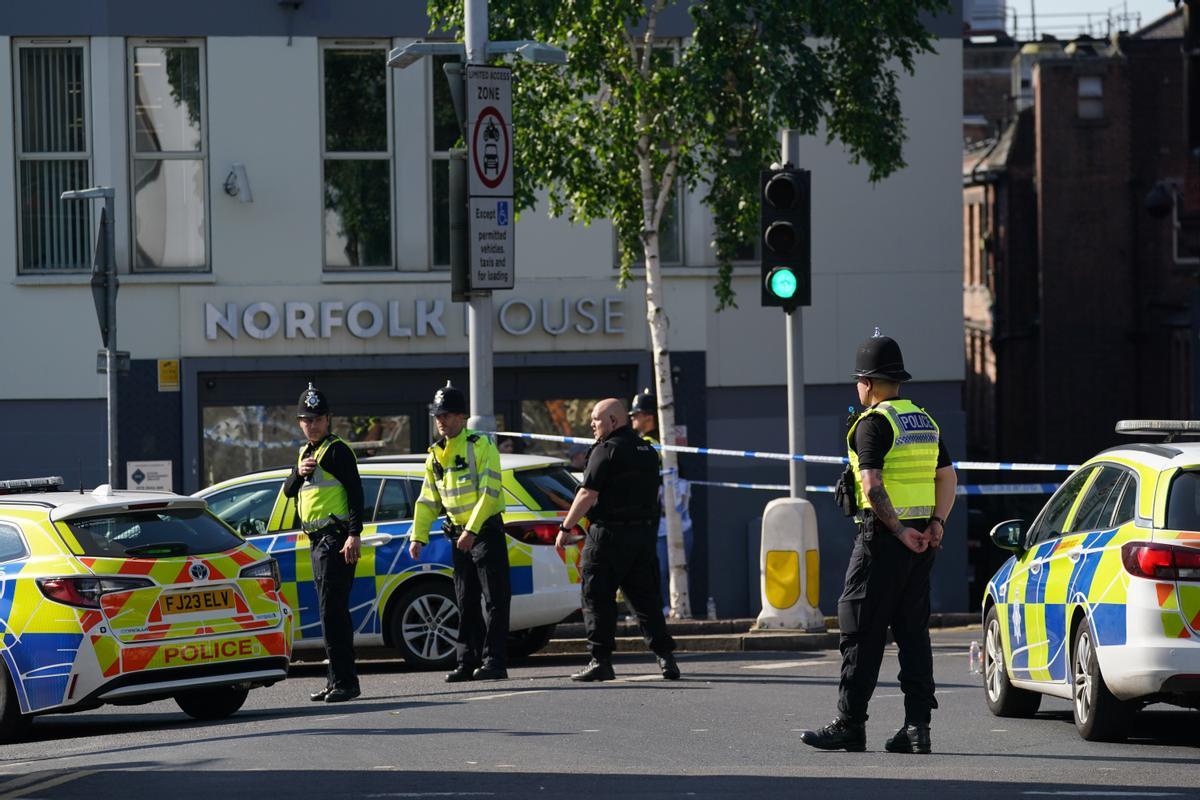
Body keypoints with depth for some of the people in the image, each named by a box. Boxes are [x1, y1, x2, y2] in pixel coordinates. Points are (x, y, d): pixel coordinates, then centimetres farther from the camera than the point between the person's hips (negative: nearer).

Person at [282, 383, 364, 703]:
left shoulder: (337, 451, -8)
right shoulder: (306, 452, 19)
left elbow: (355, 493, -15)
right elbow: (289, 491, 17)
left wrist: (354, 534, -23)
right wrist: (298, 473, -4)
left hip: (336, 539, -9)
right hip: (317, 541, 9)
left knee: (332, 611, -14)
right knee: (331, 612, 12)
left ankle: (344, 681, -16)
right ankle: (337, 680, 17)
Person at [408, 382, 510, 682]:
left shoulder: (481, 446, -9)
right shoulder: (436, 454, 12)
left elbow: (489, 492, -17)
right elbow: (428, 500, 15)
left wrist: (472, 530, -23)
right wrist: (418, 536, 6)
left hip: (486, 531, -7)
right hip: (459, 535, 7)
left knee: (495, 599, -6)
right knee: (466, 602, 9)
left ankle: (494, 662, -6)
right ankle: (468, 662, 12)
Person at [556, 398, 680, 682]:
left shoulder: (606, 451, -10)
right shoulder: (647, 451, 15)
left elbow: (587, 494, -14)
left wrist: (566, 528, -9)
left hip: (610, 535, -7)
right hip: (644, 534, 7)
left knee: (598, 599, -1)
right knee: (646, 598, 10)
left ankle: (601, 661, -4)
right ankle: (665, 656, 2)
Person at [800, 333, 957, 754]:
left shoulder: (873, 423, -10)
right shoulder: (925, 421, 16)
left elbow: (872, 485, -20)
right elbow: (947, 476, 15)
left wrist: (898, 530, -16)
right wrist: (936, 522, 5)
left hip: (884, 535, -8)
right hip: (921, 538, 8)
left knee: (861, 632, -3)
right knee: (913, 631, 8)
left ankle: (850, 723, -2)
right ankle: (917, 726, 3)